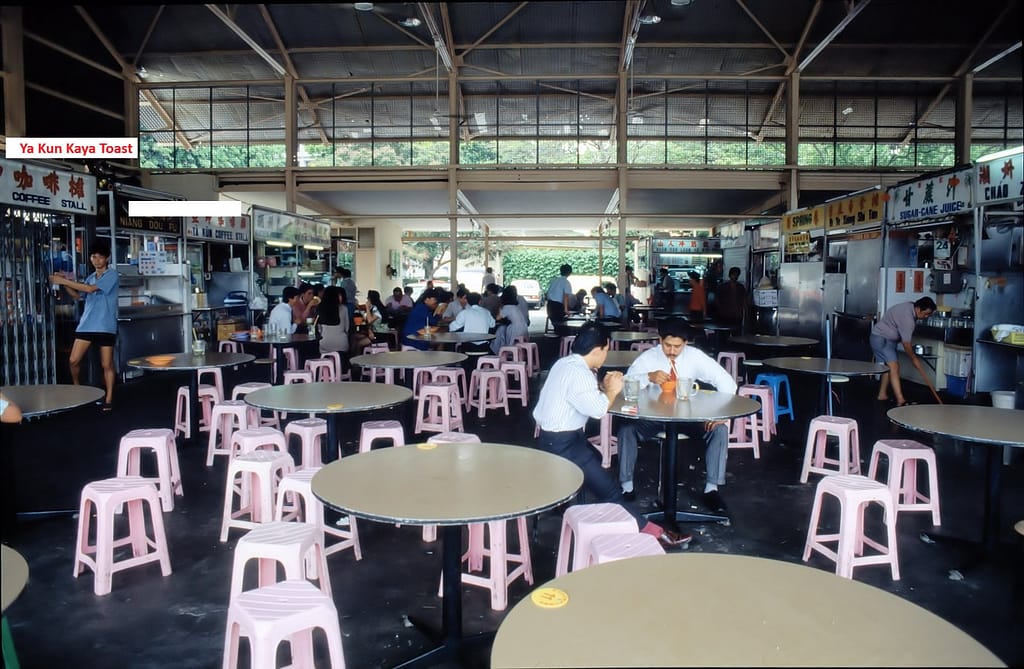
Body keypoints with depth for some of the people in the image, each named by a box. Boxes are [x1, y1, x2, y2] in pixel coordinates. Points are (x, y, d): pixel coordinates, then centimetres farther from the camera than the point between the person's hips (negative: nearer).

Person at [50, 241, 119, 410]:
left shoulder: (112, 274, -6)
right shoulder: (91, 277, 16)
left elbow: (90, 289, -16)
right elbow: (77, 295, 20)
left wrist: (64, 281, -13)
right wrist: (65, 283, 3)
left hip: (105, 326, -6)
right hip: (86, 325, 6)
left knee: (107, 364, -1)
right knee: (73, 360, 2)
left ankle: (109, 399, 8)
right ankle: (76, 389, 25)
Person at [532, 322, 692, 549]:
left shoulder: (566, 363, 9)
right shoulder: (577, 373, -22)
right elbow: (598, 409, -28)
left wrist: (605, 388, 0)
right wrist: (612, 391, -10)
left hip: (553, 437, 10)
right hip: (561, 445, -10)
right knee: (608, 490, -6)